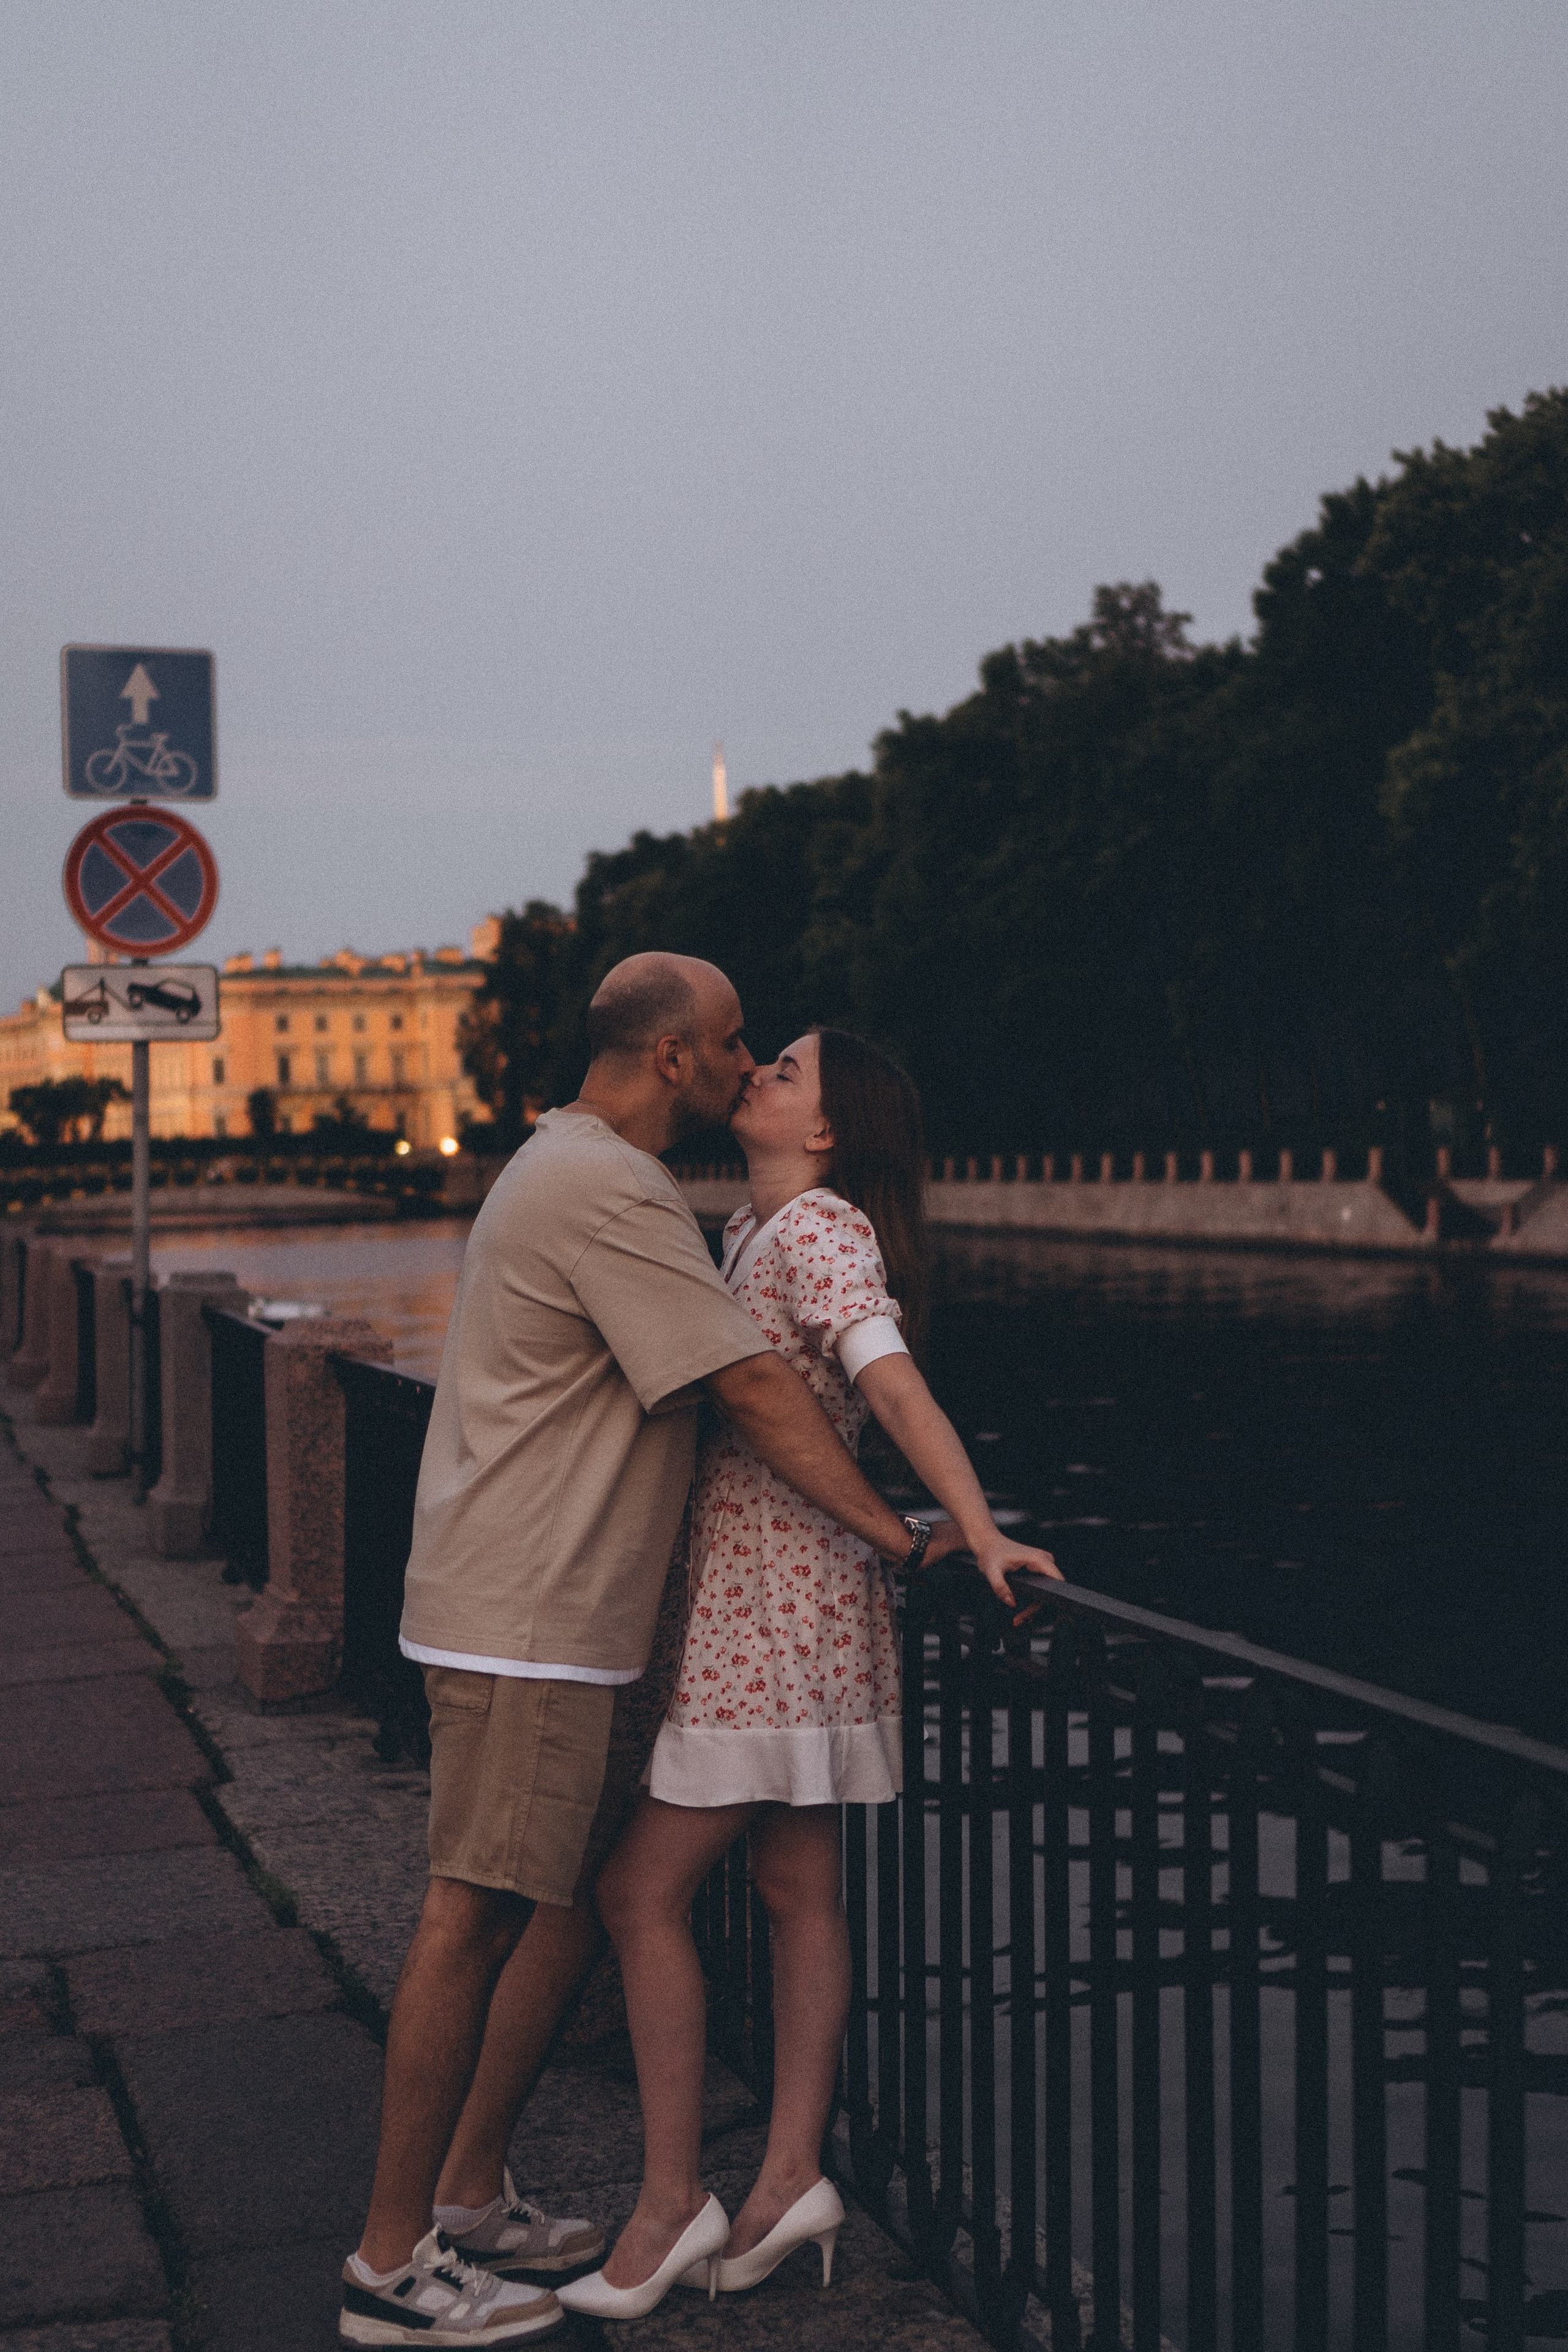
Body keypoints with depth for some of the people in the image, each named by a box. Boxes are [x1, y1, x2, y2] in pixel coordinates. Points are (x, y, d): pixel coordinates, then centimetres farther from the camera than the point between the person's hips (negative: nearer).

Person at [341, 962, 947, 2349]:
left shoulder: (574, 1170, 19)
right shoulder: (607, 1190, -16)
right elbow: (754, 1389, -17)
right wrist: (896, 1533, -11)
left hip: (556, 1617, 11)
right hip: (525, 1620, -11)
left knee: (583, 1889, 14)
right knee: (476, 1915, -6)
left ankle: (470, 2199, 23)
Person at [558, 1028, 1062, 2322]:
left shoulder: (818, 1228, -15)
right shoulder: (753, 1228, 13)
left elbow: (895, 1385, -29)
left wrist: (977, 1531, -38)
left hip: (766, 1609, -10)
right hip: (771, 1604, 10)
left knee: (643, 1888, -4)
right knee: (797, 1891, 10)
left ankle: (672, 2200, 4)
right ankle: (791, 2177, 16)